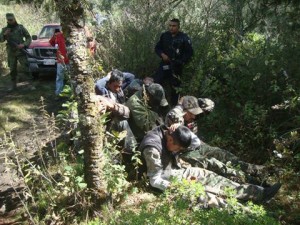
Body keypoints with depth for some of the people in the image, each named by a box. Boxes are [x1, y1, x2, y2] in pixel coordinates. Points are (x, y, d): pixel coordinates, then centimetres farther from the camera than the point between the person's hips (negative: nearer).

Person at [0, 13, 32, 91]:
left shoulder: (20, 27, 1)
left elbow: (28, 37, 2)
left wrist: (24, 45, -14)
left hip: (21, 52, -3)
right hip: (11, 53, 3)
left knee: (26, 68, -8)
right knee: (12, 70, 9)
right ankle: (13, 85, 19)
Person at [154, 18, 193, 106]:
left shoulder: (184, 38, -6)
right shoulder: (164, 35, 5)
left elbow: (189, 53, -4)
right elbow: (157, 48, 13)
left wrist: (182, 62, -16)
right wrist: (162, 54, -7)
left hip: (176, 67, -3)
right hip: (165, 64, 3)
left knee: (175, 87, 5)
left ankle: (174, 106, 17)